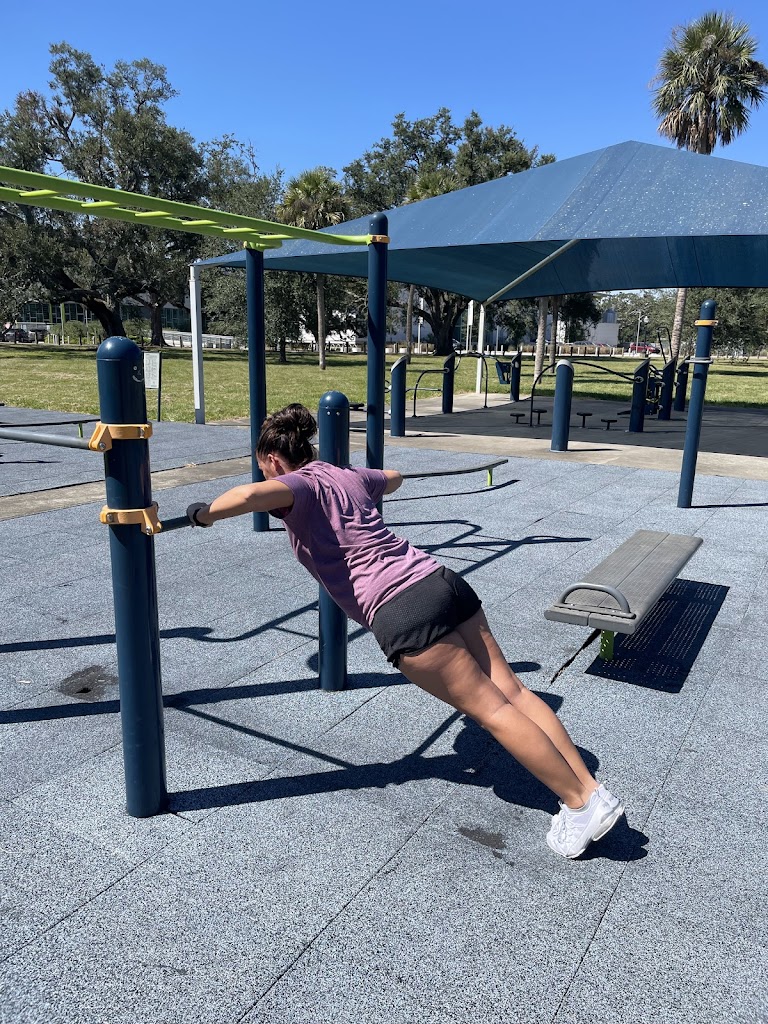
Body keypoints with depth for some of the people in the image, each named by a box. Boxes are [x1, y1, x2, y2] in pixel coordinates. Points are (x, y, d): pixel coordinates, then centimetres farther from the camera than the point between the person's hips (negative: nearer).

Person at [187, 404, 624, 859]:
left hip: (401, 610, -8)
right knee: (510, 689, 7)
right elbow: (394, 478, 45)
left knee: (490, 709, -2)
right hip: (443, 579, 8)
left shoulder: (297, 485, 1)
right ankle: (587, 785, 9)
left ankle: (586, 801, 4)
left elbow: (252, 495, -23)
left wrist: (205, 513, -4)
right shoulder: (349, 475, 22)